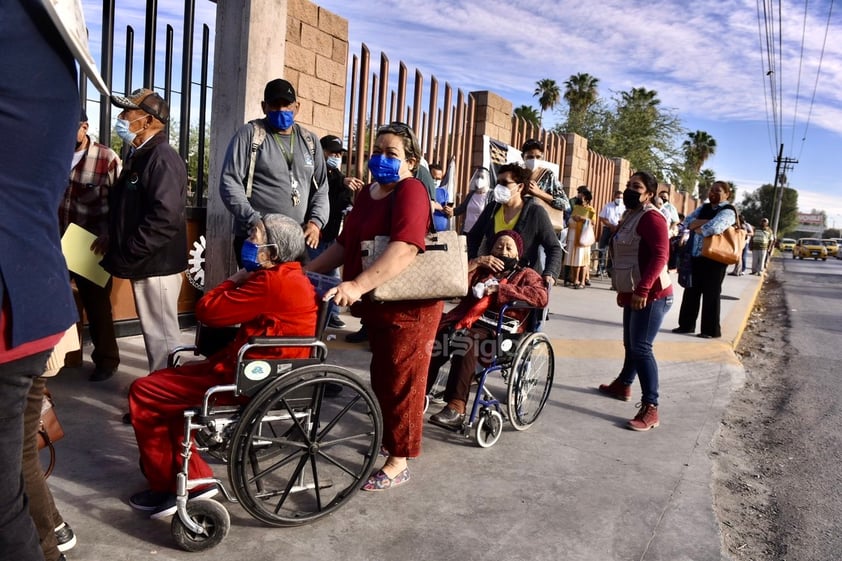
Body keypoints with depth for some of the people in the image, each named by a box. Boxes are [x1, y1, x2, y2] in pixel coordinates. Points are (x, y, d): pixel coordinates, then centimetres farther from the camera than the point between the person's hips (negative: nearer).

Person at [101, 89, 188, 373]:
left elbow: (164, 219, -25)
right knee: (154, 331, 17)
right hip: (145, 263, 10)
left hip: (157, 264, -10)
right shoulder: (138, 155, 15)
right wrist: (112, 242, 11)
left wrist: (124, 256, -20)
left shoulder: (162, 158, -16)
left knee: (161, 333, 0)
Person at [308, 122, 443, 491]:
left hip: (408, 306, -9)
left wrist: (357, 285, -41)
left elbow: (404, 251, -32)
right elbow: (345, 244, 18)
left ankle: (398, 463, 14)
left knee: (401, 383, 1)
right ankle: (387, 439, 41)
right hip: (376, 305, 9)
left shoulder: (411, 191, -17)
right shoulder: (367, 194, 13)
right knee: (381, 378, 21)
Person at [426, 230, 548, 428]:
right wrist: (476, 262, 5)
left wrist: (499, 288, -8)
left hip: (498, 332, -3)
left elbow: (541, 297, -5)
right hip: (465, 322, 4)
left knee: (467, 342, -37)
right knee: (434, 338, -29)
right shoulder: (481, 270, 31)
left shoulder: (525, 275, 19)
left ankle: (456, 408, -39)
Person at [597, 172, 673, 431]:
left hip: (651, 295, -10)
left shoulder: (651, 217, -13)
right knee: (630, 344, 21)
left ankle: (650, 409, -11)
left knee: (641, 348, -13)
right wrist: (623, 290, 24)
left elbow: (660, 255, -25)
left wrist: (643, 288, -31)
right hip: (633, 293, 10)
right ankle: (623, 385, 37)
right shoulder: (629, 217, 18)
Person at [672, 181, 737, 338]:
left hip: (714, 259, -7)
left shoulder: (728, 211, -9)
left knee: (710, 294, 1)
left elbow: (713, 228, -27)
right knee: (691, 291, 11)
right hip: (696, 256, 7)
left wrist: (696, 227, -9)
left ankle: (711, 330, 12)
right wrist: (706, 222, -15)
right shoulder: (704, 207, 13)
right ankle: (686, 325, 22)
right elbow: (687, 221, 0)